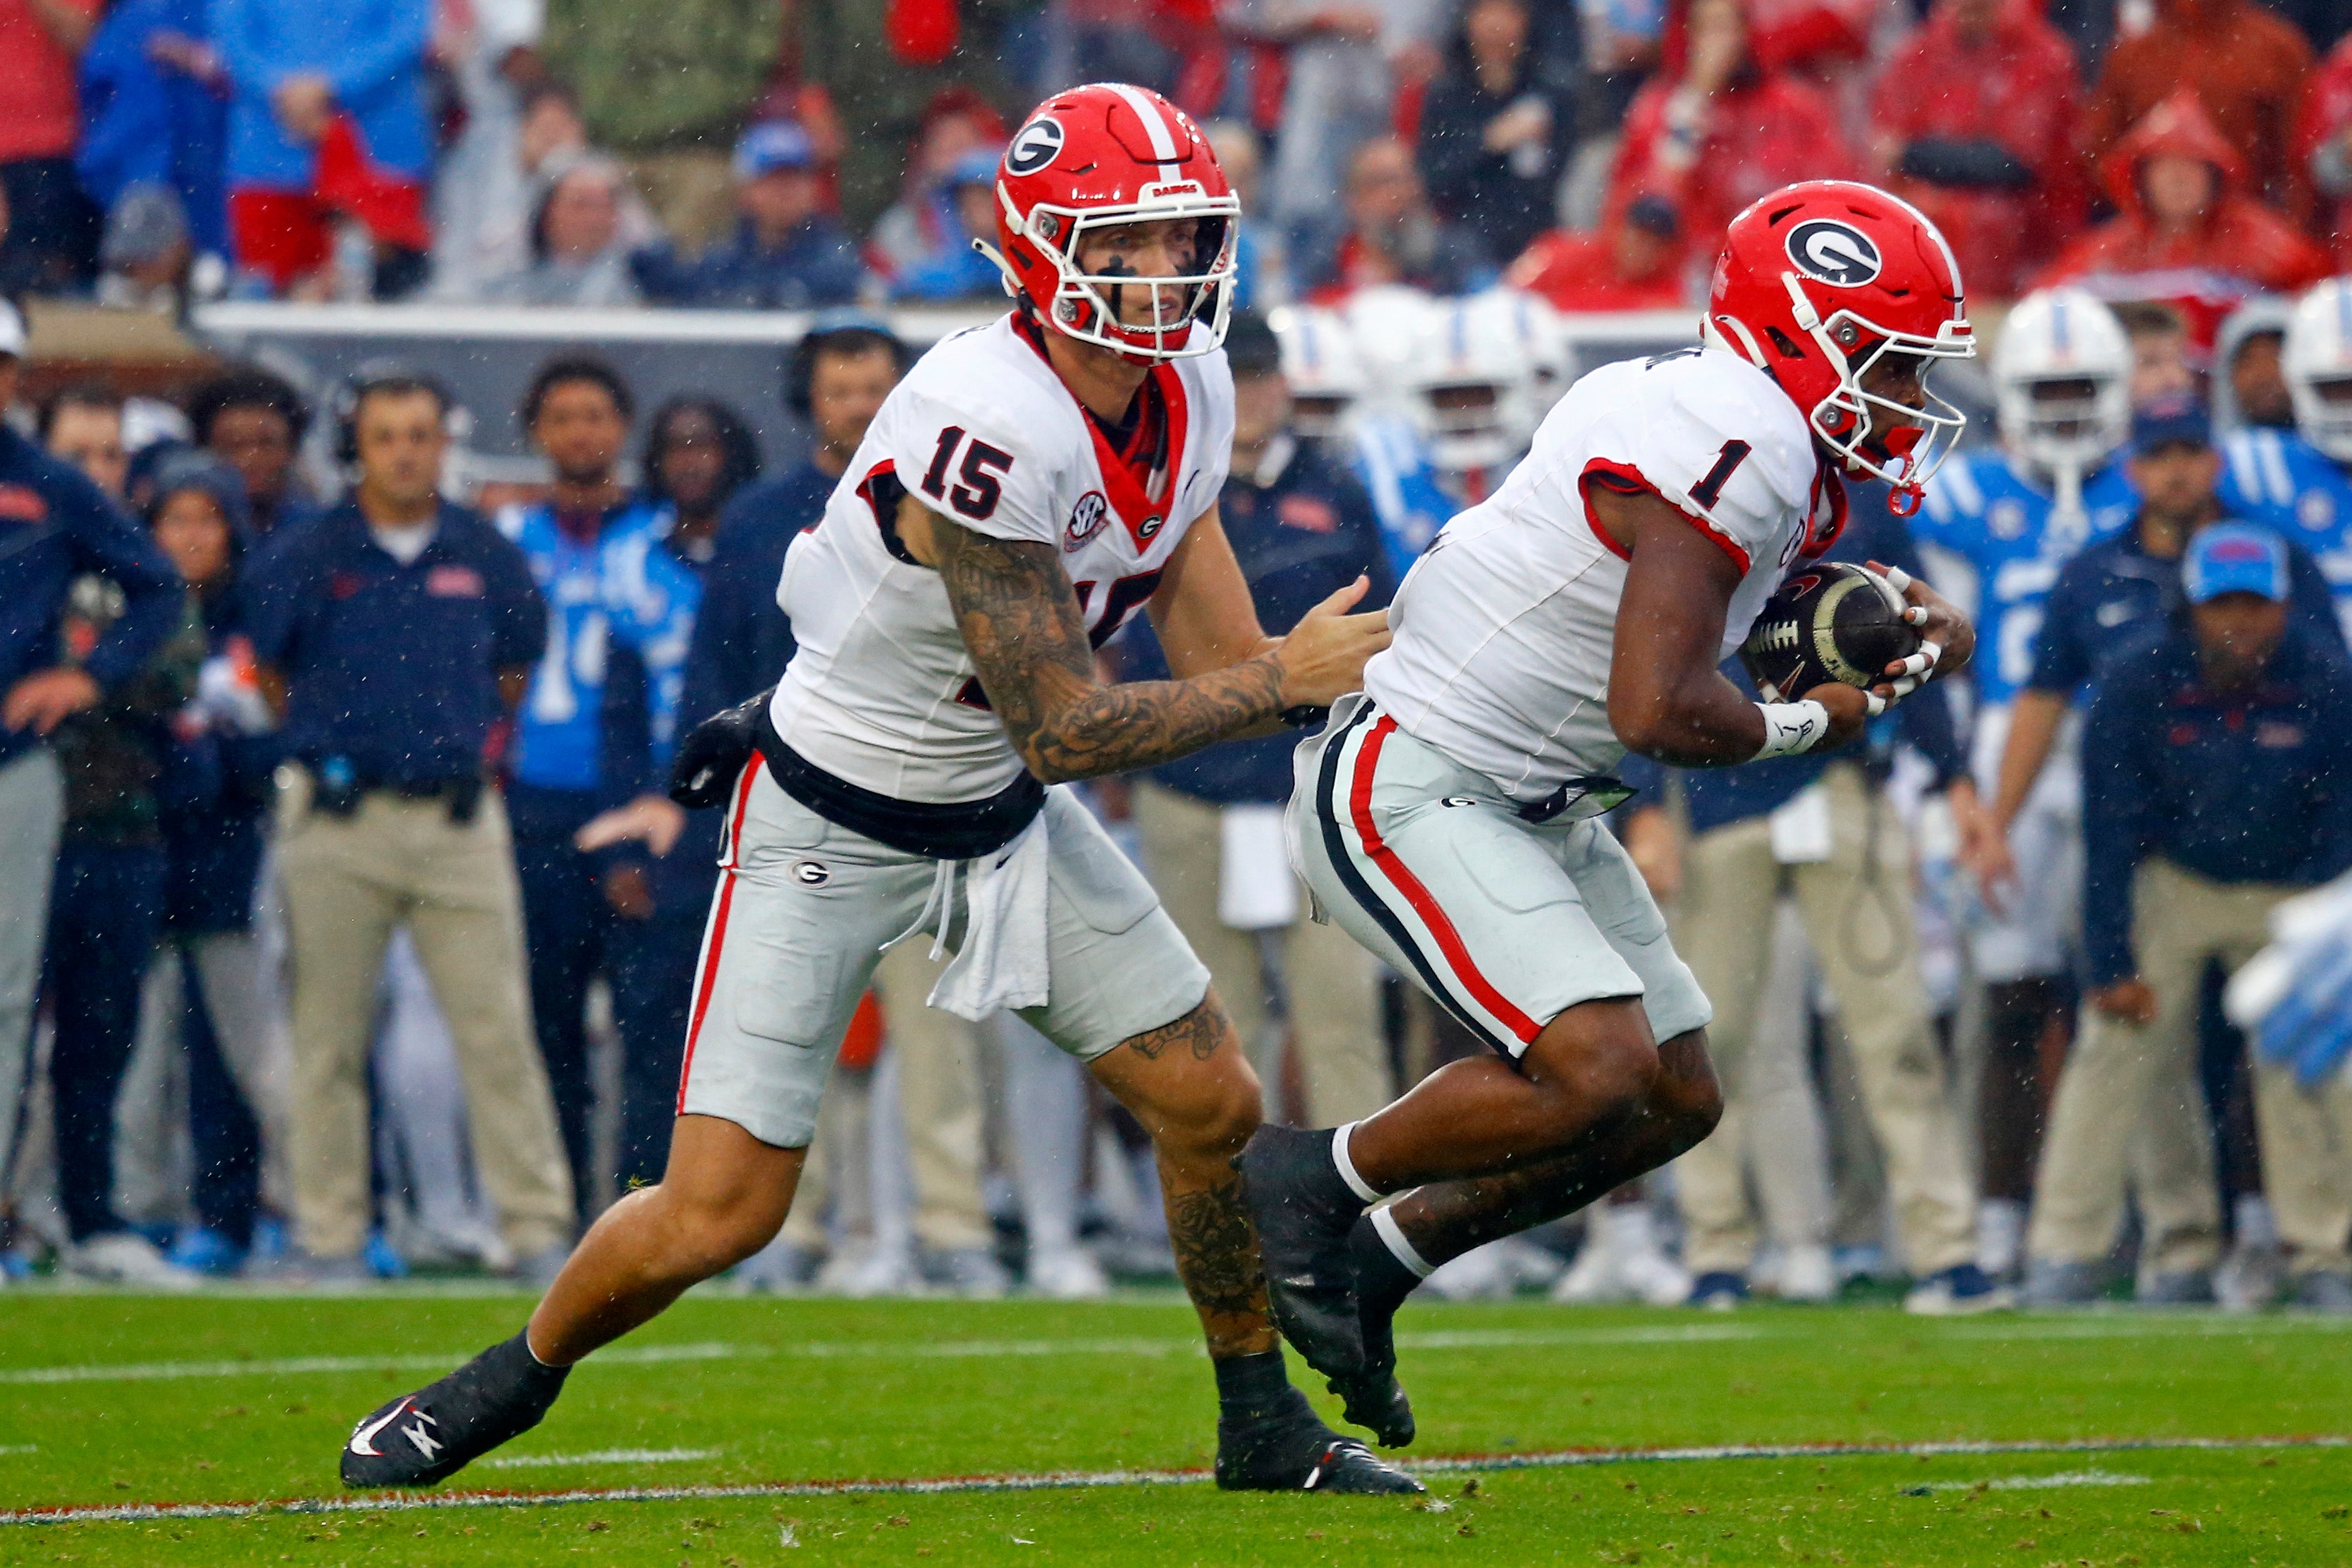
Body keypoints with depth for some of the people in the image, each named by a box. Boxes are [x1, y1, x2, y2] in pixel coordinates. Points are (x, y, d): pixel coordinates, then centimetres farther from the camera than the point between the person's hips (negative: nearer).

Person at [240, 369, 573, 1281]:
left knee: (497, 1028, -3)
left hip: (459, 819, 1)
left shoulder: (486, 556, 7)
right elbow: (267, 672, 11)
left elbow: (519, 666, 18)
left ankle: (539, 1229, -1)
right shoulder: (304, 558, 0)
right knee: (329, 1035, 2)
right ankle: (330, 1234, 8)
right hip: (338, 821, -1)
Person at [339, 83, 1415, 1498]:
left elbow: (1219, 662, 0)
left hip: (1000, 814, 7)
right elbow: (1062, 733, -28)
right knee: (718, 1215, -6)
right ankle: (523, 1371, 22)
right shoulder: (990, 427, -32)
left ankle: (1264, 1425, 23)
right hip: (831, 832, -7)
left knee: (1213, 1105, 3)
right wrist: (1285, 677, -21)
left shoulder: (1188, 390, -5)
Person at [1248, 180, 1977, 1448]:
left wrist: (1912, 630, 0)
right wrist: (1806, 725, -11)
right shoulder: (1735, 450, -24)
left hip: (1532, 810, 11)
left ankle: (1372, 1261, 20)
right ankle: (1307, 1182, -2)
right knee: (1599, 1070, -23)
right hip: (1405, 792, -11)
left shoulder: (1779, 442, 8)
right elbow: (1661, 712, -30)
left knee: (1675, 1103, 10)